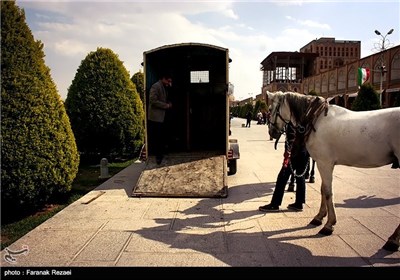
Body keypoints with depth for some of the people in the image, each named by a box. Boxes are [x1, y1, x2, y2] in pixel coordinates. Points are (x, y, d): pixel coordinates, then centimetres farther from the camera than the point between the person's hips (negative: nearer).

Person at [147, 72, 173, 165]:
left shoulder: (164, 88, 18)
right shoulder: (155, 86, -12)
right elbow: (153, 100, -20)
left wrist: (168, 104, 9)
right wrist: (166, 105, -15)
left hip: (162, 117, 9)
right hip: (155, 117, -9)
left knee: (162, 137, 12)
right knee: (156, 138, -4)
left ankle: (161, 154, 23)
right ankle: (158, 156, 4)